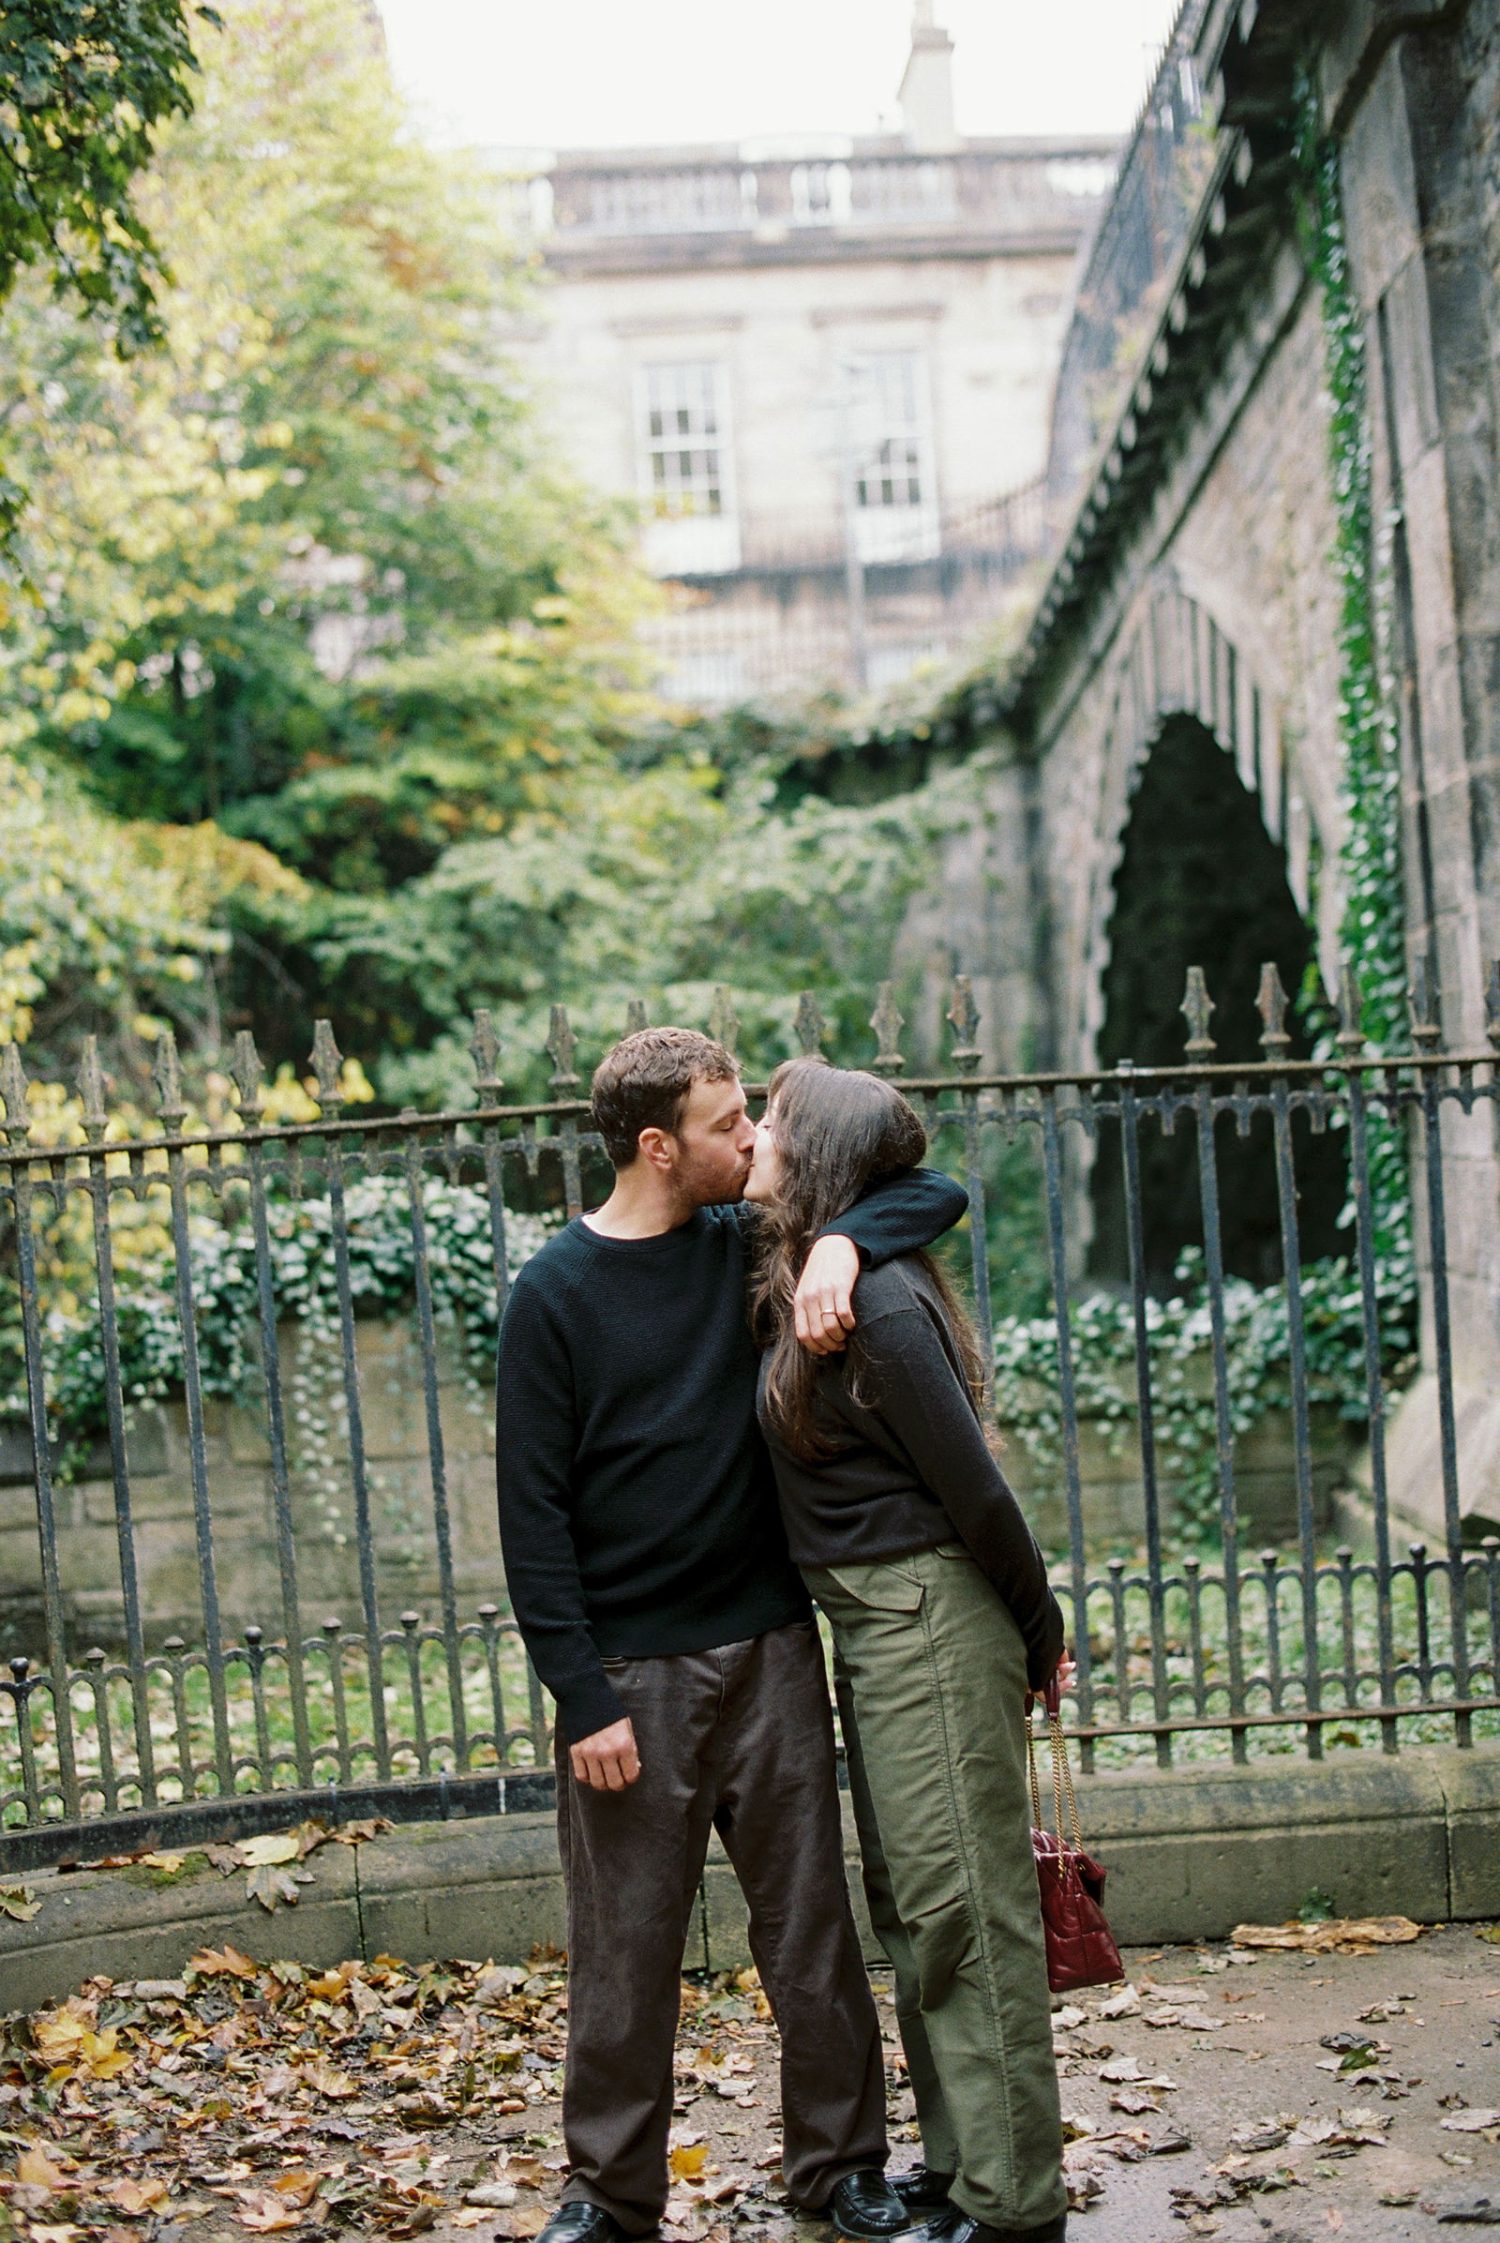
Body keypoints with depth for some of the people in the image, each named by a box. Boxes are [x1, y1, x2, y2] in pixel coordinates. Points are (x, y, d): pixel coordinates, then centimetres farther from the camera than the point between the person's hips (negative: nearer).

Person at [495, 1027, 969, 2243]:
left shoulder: (748, 1245, 3)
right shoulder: (556, 1295, -7)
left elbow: (933, 1190, 6)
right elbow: (534, 1514, -7)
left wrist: (840, 1245, -15)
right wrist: (584, 1699, -11)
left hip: (770, 1650, 3)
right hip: (632, 1673, -3)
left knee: (811, 1925, 10)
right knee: (627, 1948, 5)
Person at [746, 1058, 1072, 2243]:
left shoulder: (877, 1303, -21)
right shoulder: (796, 1287, 8)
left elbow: (976, 1492, -18)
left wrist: (1038, 1635, -7)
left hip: (932, 1620, -10)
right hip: (871, 1623, 10)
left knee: (964, 1906, -1)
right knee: (910, 1905, 17)